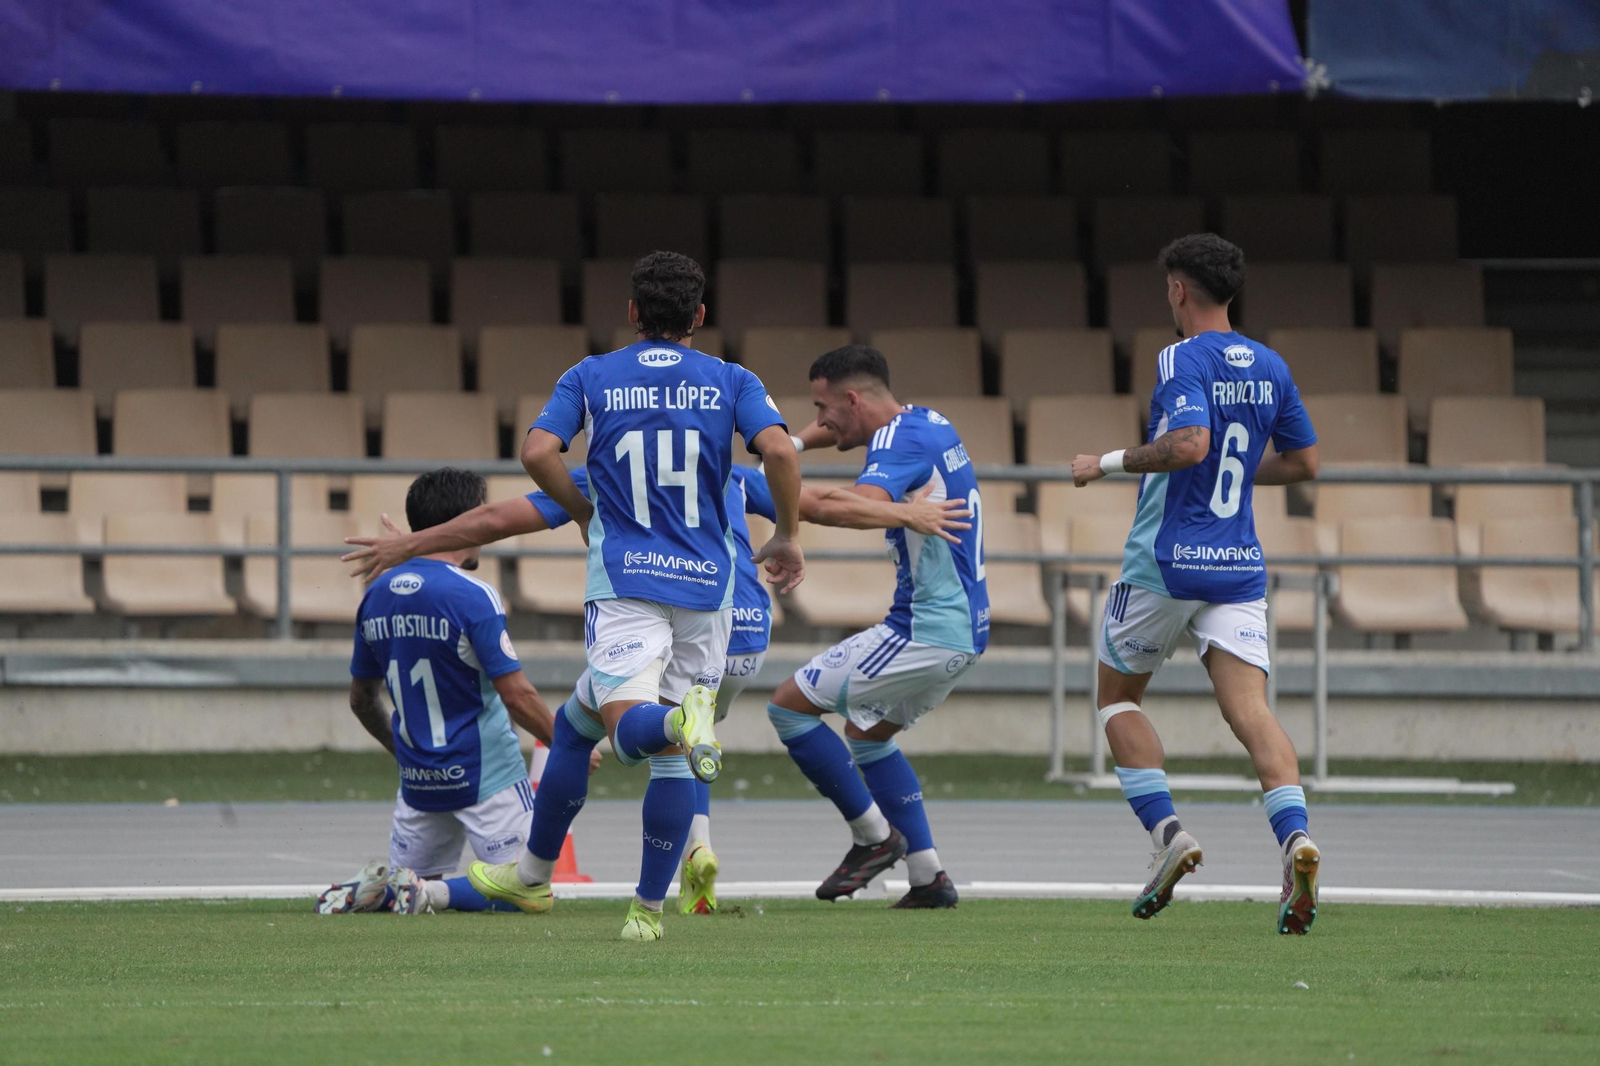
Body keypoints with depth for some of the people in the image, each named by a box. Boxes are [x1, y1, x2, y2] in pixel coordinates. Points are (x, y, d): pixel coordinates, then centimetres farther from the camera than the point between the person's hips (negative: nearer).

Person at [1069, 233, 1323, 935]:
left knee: (1117, 695, 15)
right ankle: (1295, 837, -30)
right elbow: (1303, 462, 18)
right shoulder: (1271, 367, 11)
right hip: (1240, 565, 5)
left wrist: (1110, 463, -13)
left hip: (1167, 562, -5)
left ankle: (1166, 832, 0)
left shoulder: (1181, 360, -10)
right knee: (1250, 711, -7)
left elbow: (1189, 443, -25)